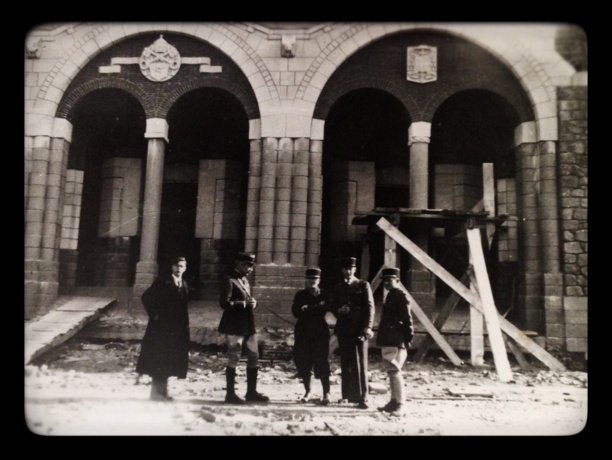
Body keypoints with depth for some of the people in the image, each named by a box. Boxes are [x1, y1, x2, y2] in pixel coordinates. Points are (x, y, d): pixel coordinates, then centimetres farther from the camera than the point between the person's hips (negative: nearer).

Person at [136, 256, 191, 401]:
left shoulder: (184, 285, 12)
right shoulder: (162, 280, -5)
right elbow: (146, 297, -7)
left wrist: (184, 324, 7)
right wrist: (154, 314, -9)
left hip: (177, 328, 5)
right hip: (161, 325, -5)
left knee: (168, 360, 9)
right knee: (158, 359, -2)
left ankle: (163, 390, 18)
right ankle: (156, 391, 6)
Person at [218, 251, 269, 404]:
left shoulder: (245, 280, 17)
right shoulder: (229, 280, -10)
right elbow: (225, 303, -18)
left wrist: (253, 303, 1)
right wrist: (244, 303, -21)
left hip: (248, 325, 9)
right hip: (234, 326, -9)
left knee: (254, 358, 10)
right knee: (233, 359, 0)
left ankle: (251, 392, 21)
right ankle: (230, 394, 11)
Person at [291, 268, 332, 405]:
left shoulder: (325, 294, 5)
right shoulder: (300, 294, 10)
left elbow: (324, 310, -11)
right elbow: (295, 311, -2)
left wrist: (307, 309, -10)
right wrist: (315, 309, -13)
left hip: (320, 332, -2)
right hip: (303, 332, 3)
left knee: (322, 363, -5)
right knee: (304, 363, 6)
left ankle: (326, 393, 0)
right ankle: (307, 391, 20)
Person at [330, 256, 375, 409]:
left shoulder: (363, 285, 3)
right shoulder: (338, 287, 15)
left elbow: (369, 306, -3)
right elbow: (333, 307, 18)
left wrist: (367, 327, -13)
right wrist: (339, 311, -6)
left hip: (359, 329, -4)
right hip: (343, 329, 4)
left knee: (360, 364, -3)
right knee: (346, 364, 7)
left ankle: (362, 398, 1)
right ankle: (348, 396, 16)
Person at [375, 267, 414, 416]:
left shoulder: (401, 296, -10)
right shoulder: (390, 295, 17)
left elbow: (407, 320, -14)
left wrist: (407, 340, -15)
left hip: (396, 341, -10)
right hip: (388, 341, 10)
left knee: (394, 371, -9)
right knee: (391, 371, 15)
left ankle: (399, 404, -3)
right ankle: (394, 401, 24)